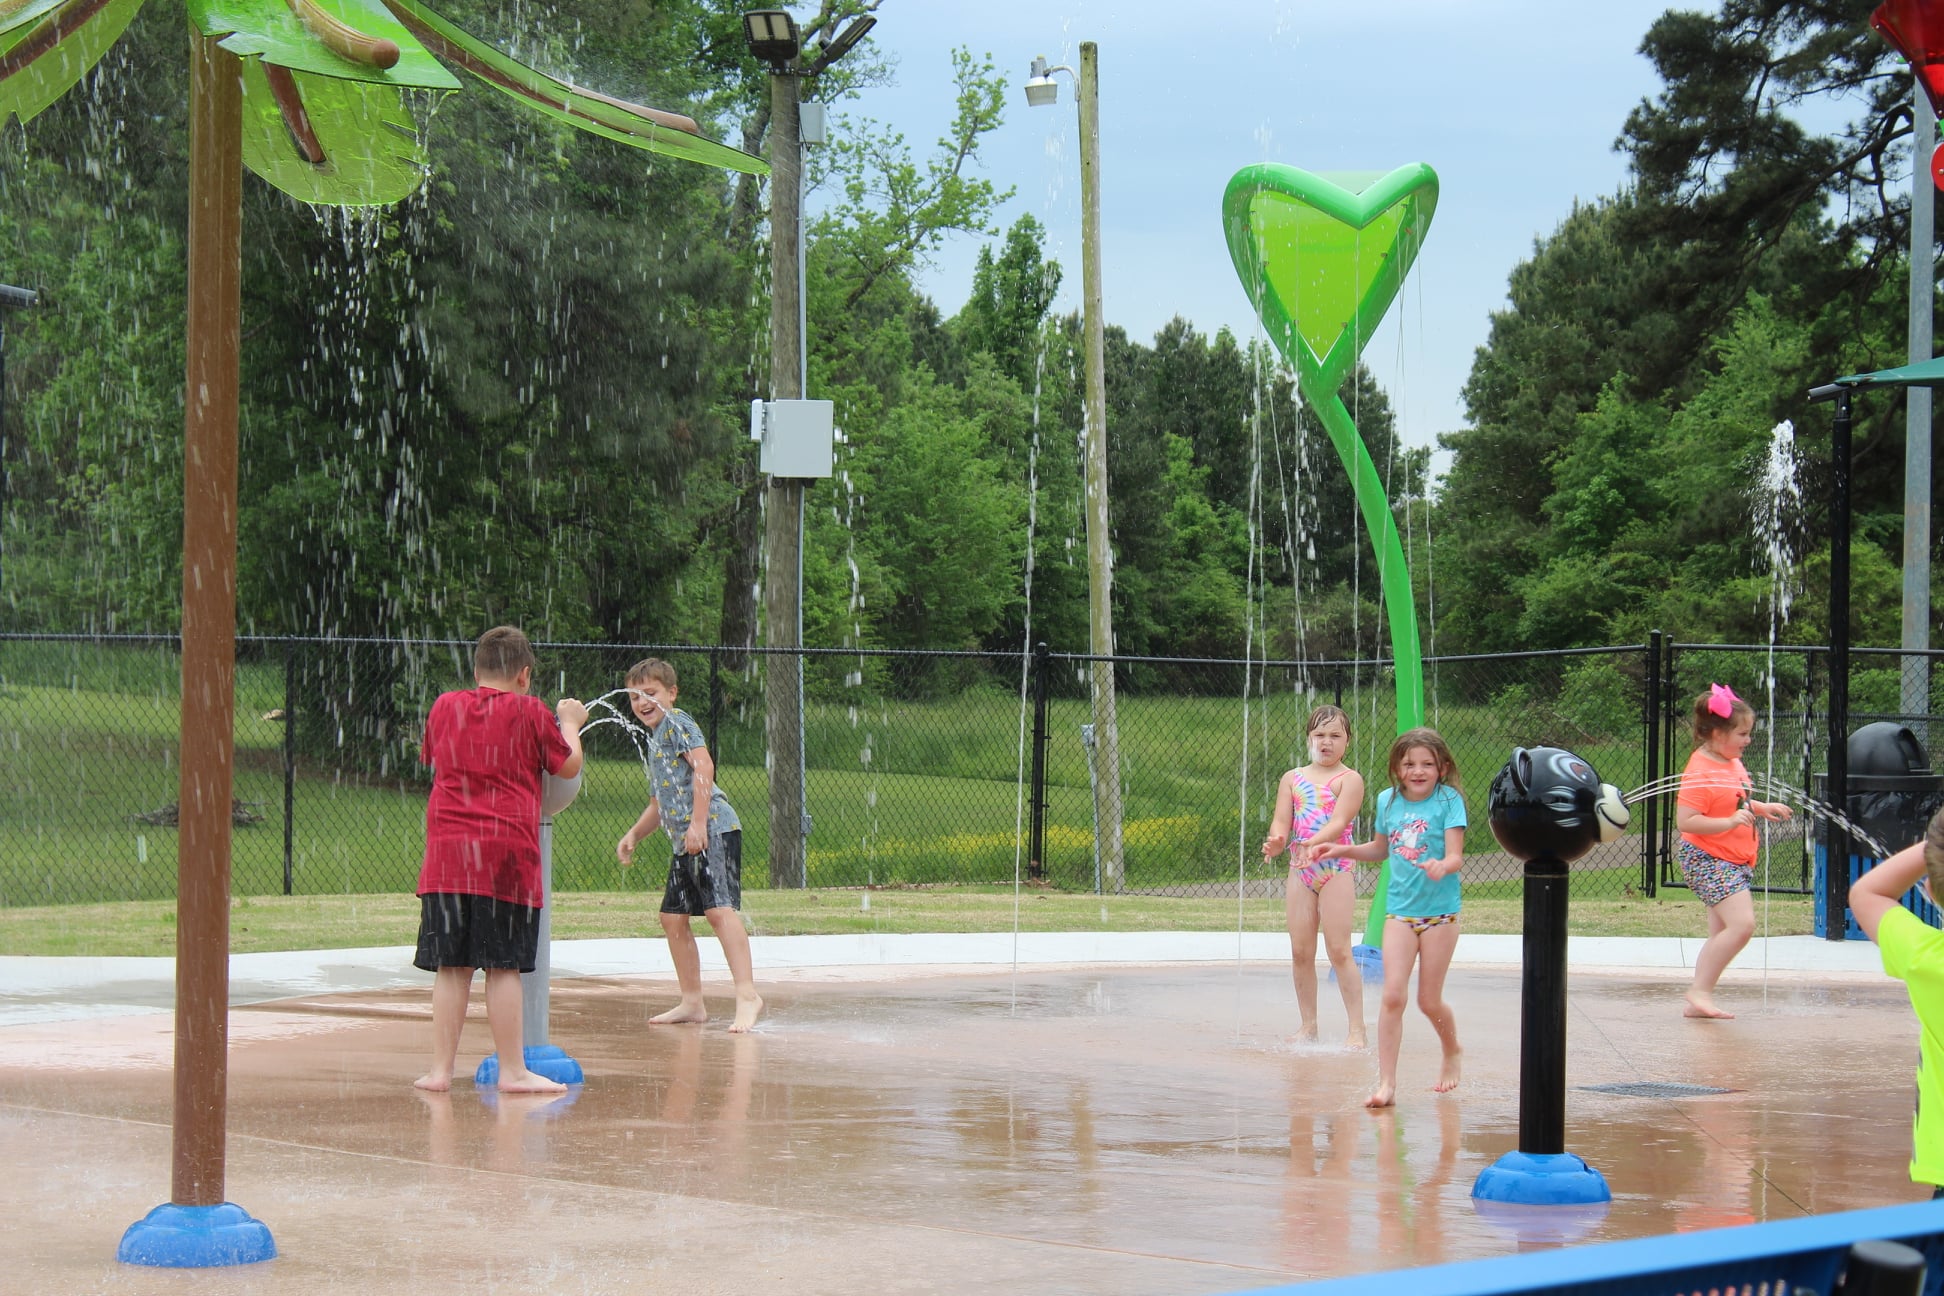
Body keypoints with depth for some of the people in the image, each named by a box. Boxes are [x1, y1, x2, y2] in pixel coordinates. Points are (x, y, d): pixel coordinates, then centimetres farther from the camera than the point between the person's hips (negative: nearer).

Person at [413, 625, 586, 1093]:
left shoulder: (444, 707, 9)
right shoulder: (529, 712, 0)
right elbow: (569, 766, 9)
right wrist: (570, 724, 28)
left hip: (448, 853, 3)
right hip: (508, 853, -3)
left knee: (451, 966, 5)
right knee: (503, 966, 0)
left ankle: (440, 1069, 6)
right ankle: (512, 1070, 5)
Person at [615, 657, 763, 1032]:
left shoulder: (677, 722, -4)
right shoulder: (654, 740, 24)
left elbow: (703, 765, -19)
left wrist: (698, 823, -25)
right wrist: (634, 834, 25)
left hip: (713, 829, -11)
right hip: (684, 841, 11)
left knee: (719, 908, -21)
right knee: (673, 916, 12)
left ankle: (747, 994, -29)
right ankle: (692, 1002, 19)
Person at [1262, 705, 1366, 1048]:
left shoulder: (1349, 779, -2)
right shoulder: (1292, 779, 12)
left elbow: (1339, 822, -15)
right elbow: (1281, 820, 2)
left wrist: (1313, 842, -33)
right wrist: (1277, 840, -22)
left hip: (1335, 868, -5)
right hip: (1299, 870, 5)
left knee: (1338, 950, -9)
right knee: (1300, 952, 4)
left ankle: (1357, 1029, -6)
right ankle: (1308, 1026, 13)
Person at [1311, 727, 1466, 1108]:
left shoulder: (1448, 802, -8)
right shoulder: (1388, 801, 5)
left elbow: (1456, 856, -16)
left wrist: (1442, 866, -37)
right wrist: (1340, 850, 11)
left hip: (1440, 912, -3)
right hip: (1400, 910, 3)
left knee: (1429, 1001, 5)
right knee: (1393, 995, -10)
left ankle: (1453, 1052, 37)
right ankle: (1386, 1083, -9)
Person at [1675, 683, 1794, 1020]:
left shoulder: (1733, 765, 11)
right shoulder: (1701, 772, -19)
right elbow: (1685, 820, -25)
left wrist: (1762, 808, 12)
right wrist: (1730, 822, -31)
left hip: (1735, 862, 10)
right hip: (1707, 860, -10)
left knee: (1721, 934, 11)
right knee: (1742, 923, -21)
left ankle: (1698, 1002, 18)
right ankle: (1700, 991, -14)